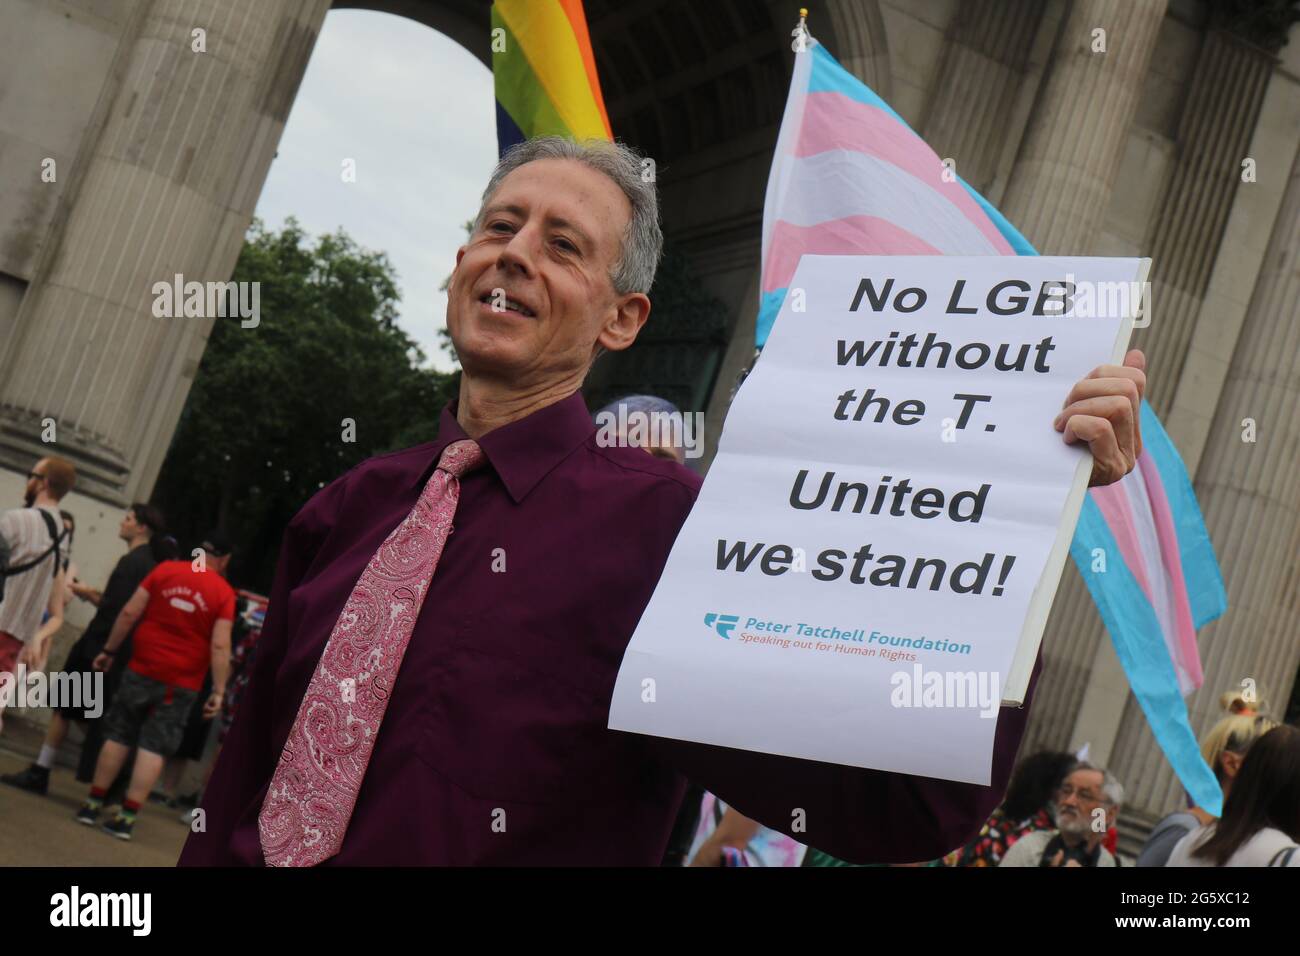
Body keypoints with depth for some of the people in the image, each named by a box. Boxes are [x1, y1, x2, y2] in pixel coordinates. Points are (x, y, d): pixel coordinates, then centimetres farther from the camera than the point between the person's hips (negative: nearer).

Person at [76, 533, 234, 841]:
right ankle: (127, 817, -1)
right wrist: (218, 691, -7)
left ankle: (93, 804, 15)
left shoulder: (165, 570, 1)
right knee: (154, 747, 2)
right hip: (181, 683, -1)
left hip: (141, 668, 2)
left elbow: (129, 613, -1)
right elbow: (220, 646, -11)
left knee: (118, 735, 12)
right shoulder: (224, 592, -5)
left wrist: (109, 650, 8)